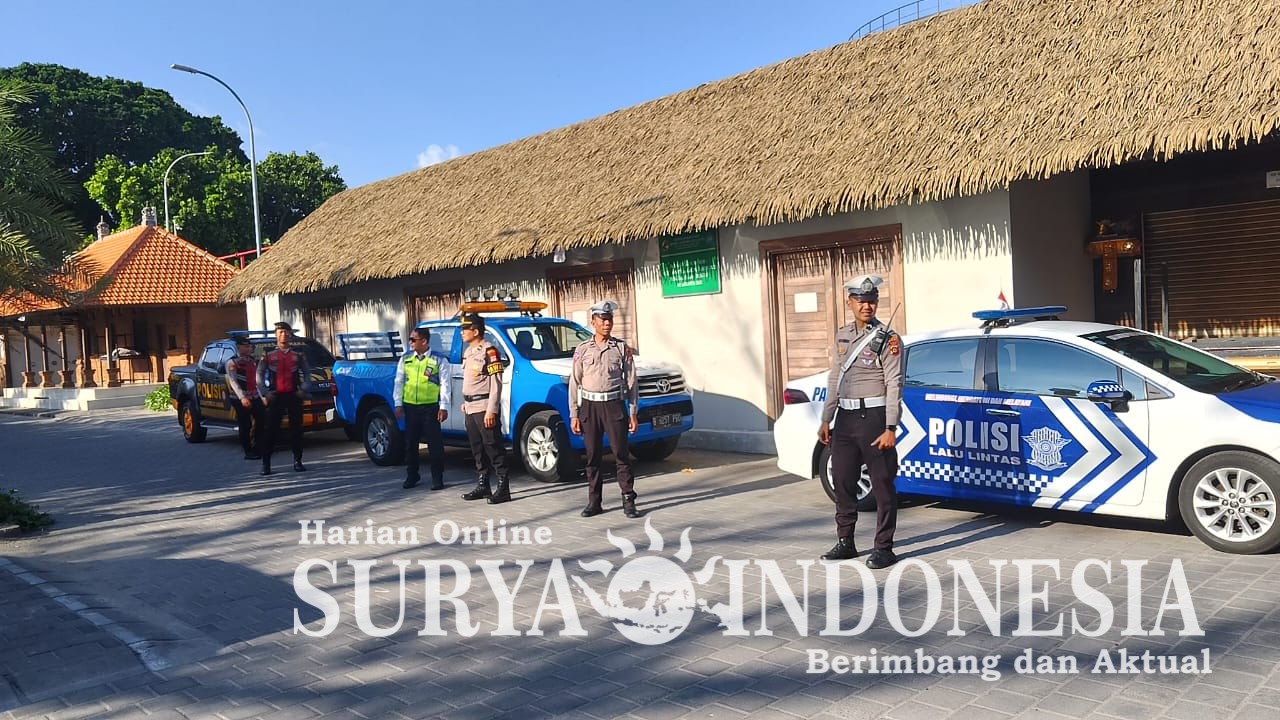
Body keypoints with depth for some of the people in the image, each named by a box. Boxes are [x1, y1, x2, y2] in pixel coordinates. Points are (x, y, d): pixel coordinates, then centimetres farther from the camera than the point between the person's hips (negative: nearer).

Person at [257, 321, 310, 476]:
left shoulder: (298, 356, 10)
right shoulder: (268, 356, 7)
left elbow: (307, 373, 12)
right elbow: (259, 376, 6)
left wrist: (303, 390, -1)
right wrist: (264, 394, -3)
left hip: (294, 396, 1)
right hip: (275, 397, -1)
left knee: (296, 428, 3)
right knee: (271, 430, -2)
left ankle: (297, 461, 10)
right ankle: (266, 463, 2)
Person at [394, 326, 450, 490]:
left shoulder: (439, 360, -3)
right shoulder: (405, 359, 9)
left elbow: (444, 384, -3)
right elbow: (399, 382, 11)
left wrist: (443, 407, -8)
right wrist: (398, 404, 5)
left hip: (431, 407, -4)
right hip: (410, 407, 4)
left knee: (434, 443, -2)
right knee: (410, 442, 9)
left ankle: (437, 478, 7)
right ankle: (412, 475, 22)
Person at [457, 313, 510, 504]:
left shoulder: (488, 351, -12)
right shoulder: (468, 351, 16)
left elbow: (496, 383, -16)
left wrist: (491, 410, -20)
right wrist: (465, 402, 18)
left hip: (484, 408, -9)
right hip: (470, 408, 9)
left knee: (493, 447, -7)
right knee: (477, 449, 13)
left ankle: (503, 488, -4)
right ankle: (482, 486, 20)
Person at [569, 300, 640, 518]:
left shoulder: (621, 348, 5)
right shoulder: (582, 350, 7)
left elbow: (631, 381, 5)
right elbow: (574, 384, 7)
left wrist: (633, 413, 0)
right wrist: (574, 415, 2)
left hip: (614, 405, -1)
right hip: (589, 406, 1)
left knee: (622, 454, -2)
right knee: (593, 456, 6)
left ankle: (628, 501, 3)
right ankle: (594, 502, 13)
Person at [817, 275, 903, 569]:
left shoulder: (887, 338, -6)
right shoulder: (842, 335, 13)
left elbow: (894, 385, -11)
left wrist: (890, 428, -17)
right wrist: (826, 420, 14)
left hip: (873, 417, -6)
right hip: (845, 418, 6)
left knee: (882, 485, 0)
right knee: (842, 482, 11)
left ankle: (884, 548, 8)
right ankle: (845, 542, 24)